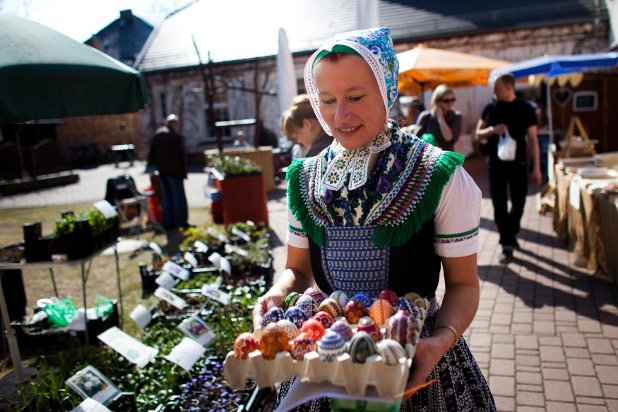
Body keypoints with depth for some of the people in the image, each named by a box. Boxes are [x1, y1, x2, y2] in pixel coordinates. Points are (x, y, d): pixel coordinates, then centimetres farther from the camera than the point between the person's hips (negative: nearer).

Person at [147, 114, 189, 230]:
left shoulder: (156, 135, 11)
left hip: (161, 171, 6)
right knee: (179, 196, 0)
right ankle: (181, 222, 0)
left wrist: (152, 165, 22)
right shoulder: (176, 136, -10)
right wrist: (184, 170, -3)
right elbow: (182, 154, -10)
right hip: (175, 170, -6)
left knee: (166, 197, 11)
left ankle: (168, 223, 14)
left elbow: (151, 154, 14)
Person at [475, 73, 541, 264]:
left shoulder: (525, 109, -2)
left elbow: (532, 139, -1)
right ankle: (507, 245, 5)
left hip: (518, 163, 0)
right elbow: (478, 134, 6)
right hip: (495, 163, 1)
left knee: (518, 202, 8)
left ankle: (511, 234, 33)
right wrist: (492, 130, -17)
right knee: (499, 205, -2)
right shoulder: (490, 108, 2)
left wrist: (536, 168, -5)